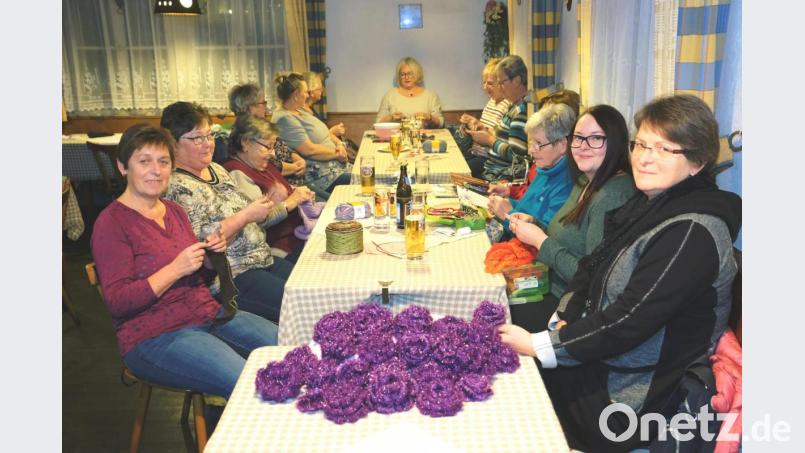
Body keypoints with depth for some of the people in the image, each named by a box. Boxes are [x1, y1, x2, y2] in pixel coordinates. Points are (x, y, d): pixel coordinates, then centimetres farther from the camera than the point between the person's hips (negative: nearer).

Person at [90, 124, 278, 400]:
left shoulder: (174, 211, 13)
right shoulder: (111, 223, -8)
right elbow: (116, 302, -14)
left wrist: (210, 257, -2)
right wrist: (175, 269, -20)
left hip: (208, 313, 8)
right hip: (155, 336, -8)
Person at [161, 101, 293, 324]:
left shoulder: (217, 170, 15)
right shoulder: (176, 187, -13)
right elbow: (198, 241, -24)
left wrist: (260, 212, 3)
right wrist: (246, 215, -20)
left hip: (264, 260, 9)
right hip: (231, 278, -9)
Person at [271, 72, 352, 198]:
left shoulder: (300, 111, 16)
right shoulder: (284, 118, -15)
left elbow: (323, 133, 20)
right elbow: (309, 150, -21)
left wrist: (339, 144, -1)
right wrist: (337, 153, -10)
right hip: (320, 176, -10)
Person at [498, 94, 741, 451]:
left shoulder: (692, 232, -23)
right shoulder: (649, 204, 5)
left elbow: (630, 321, -26)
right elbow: (592, 265, 9)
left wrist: (539, 346, -22)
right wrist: (564, 321, -6)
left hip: (628, 394, -8)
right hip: (599, 356, 8)